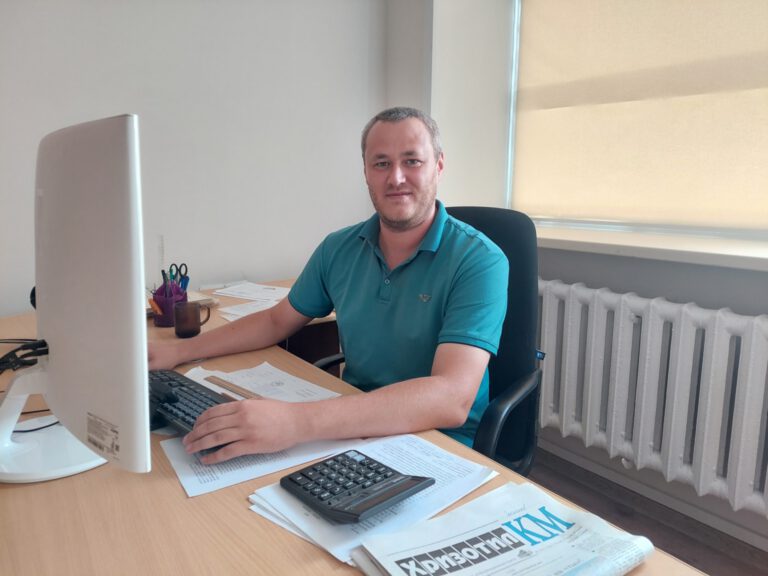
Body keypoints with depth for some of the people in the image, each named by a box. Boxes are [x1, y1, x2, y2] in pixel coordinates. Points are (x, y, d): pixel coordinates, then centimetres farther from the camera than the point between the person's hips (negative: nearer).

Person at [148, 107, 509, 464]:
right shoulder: (340, 249, 2)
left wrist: (298, 422, -41)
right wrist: (179, 350, 7)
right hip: (354, 430, 5)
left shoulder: (479, 262, -17)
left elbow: (451, 400, -30)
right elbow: (277, 321, 17)